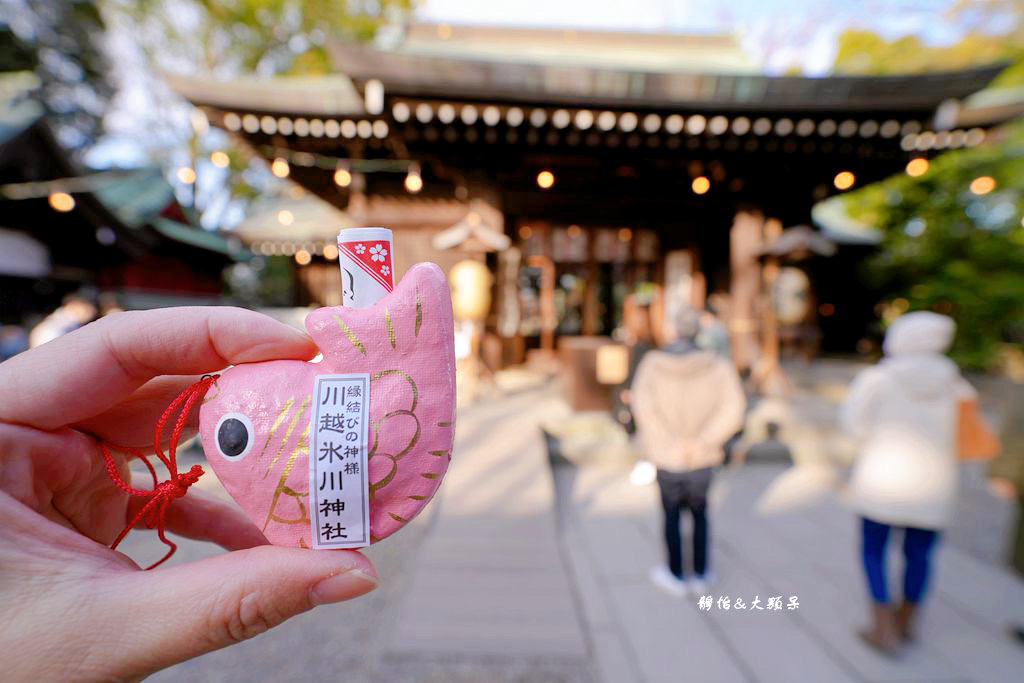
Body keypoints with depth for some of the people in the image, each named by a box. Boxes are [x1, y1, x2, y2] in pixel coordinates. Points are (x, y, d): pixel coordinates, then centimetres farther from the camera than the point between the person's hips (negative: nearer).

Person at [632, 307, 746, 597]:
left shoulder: (652, 363, -12)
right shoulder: (716, 365, -10)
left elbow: (643, 406, -24)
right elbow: (734, 408, -19)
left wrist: (667, 444, -17)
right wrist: (704, 441, -15)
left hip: (667, 458, -1)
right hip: (702, 459, 1)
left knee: (672, 515, 20)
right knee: (699, 512, 25)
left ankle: (676, 576, 36)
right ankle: (700, 575, 37)